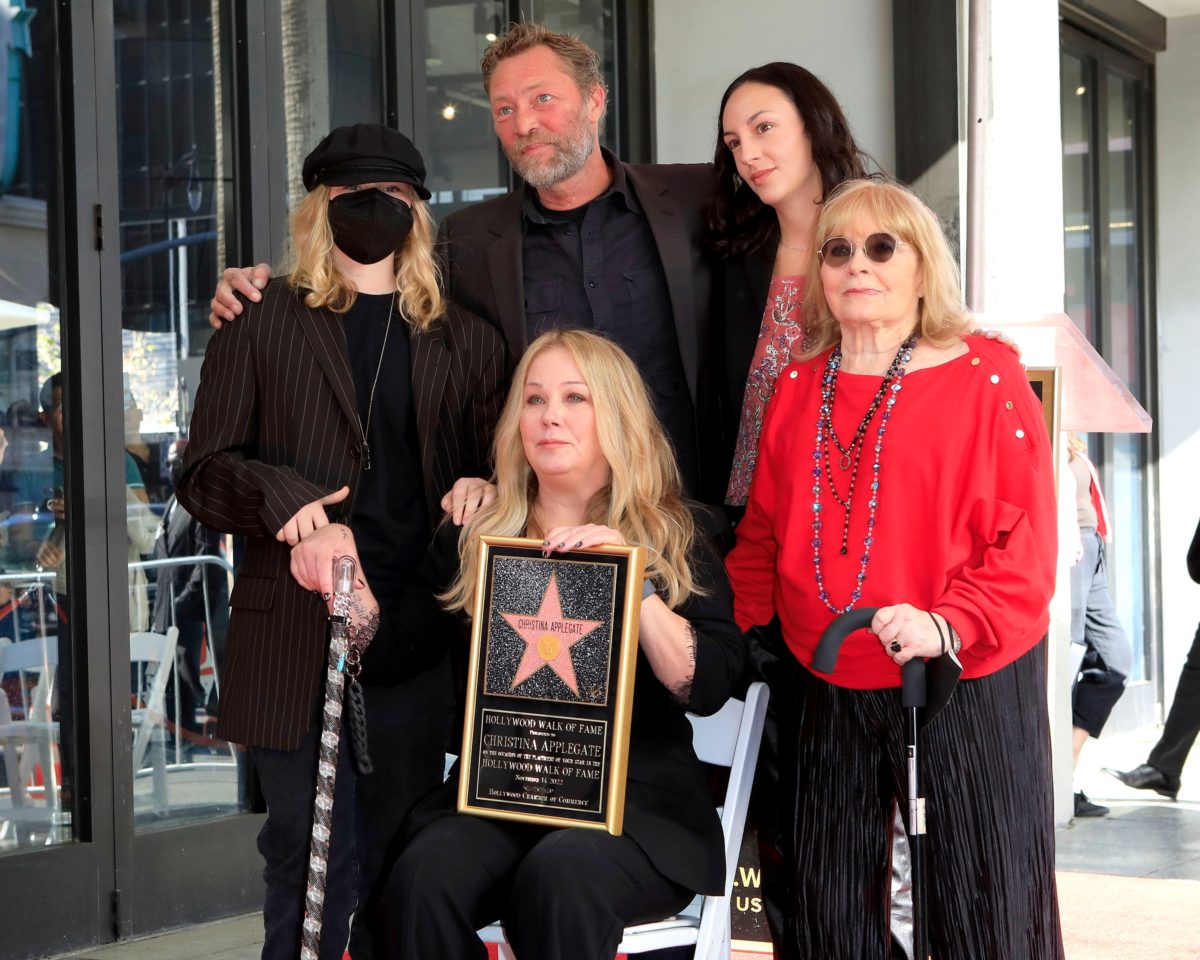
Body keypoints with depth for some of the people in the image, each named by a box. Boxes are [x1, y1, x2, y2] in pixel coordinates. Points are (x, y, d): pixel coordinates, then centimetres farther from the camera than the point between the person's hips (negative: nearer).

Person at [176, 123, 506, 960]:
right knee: (311, 849, -2)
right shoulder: (261, 327, 8)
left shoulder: (465, 342, 14)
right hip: (296, 629, -2)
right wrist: (274, 493, -16)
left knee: (400, 850, 7)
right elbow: (204, 472, 5)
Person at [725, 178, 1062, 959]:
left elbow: (1025, 542, -10)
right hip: (828, 695, 4)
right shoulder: (796, 390, 10)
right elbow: (762, 536, 14)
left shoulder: (985, 379, -5)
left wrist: (949, 626, -24)